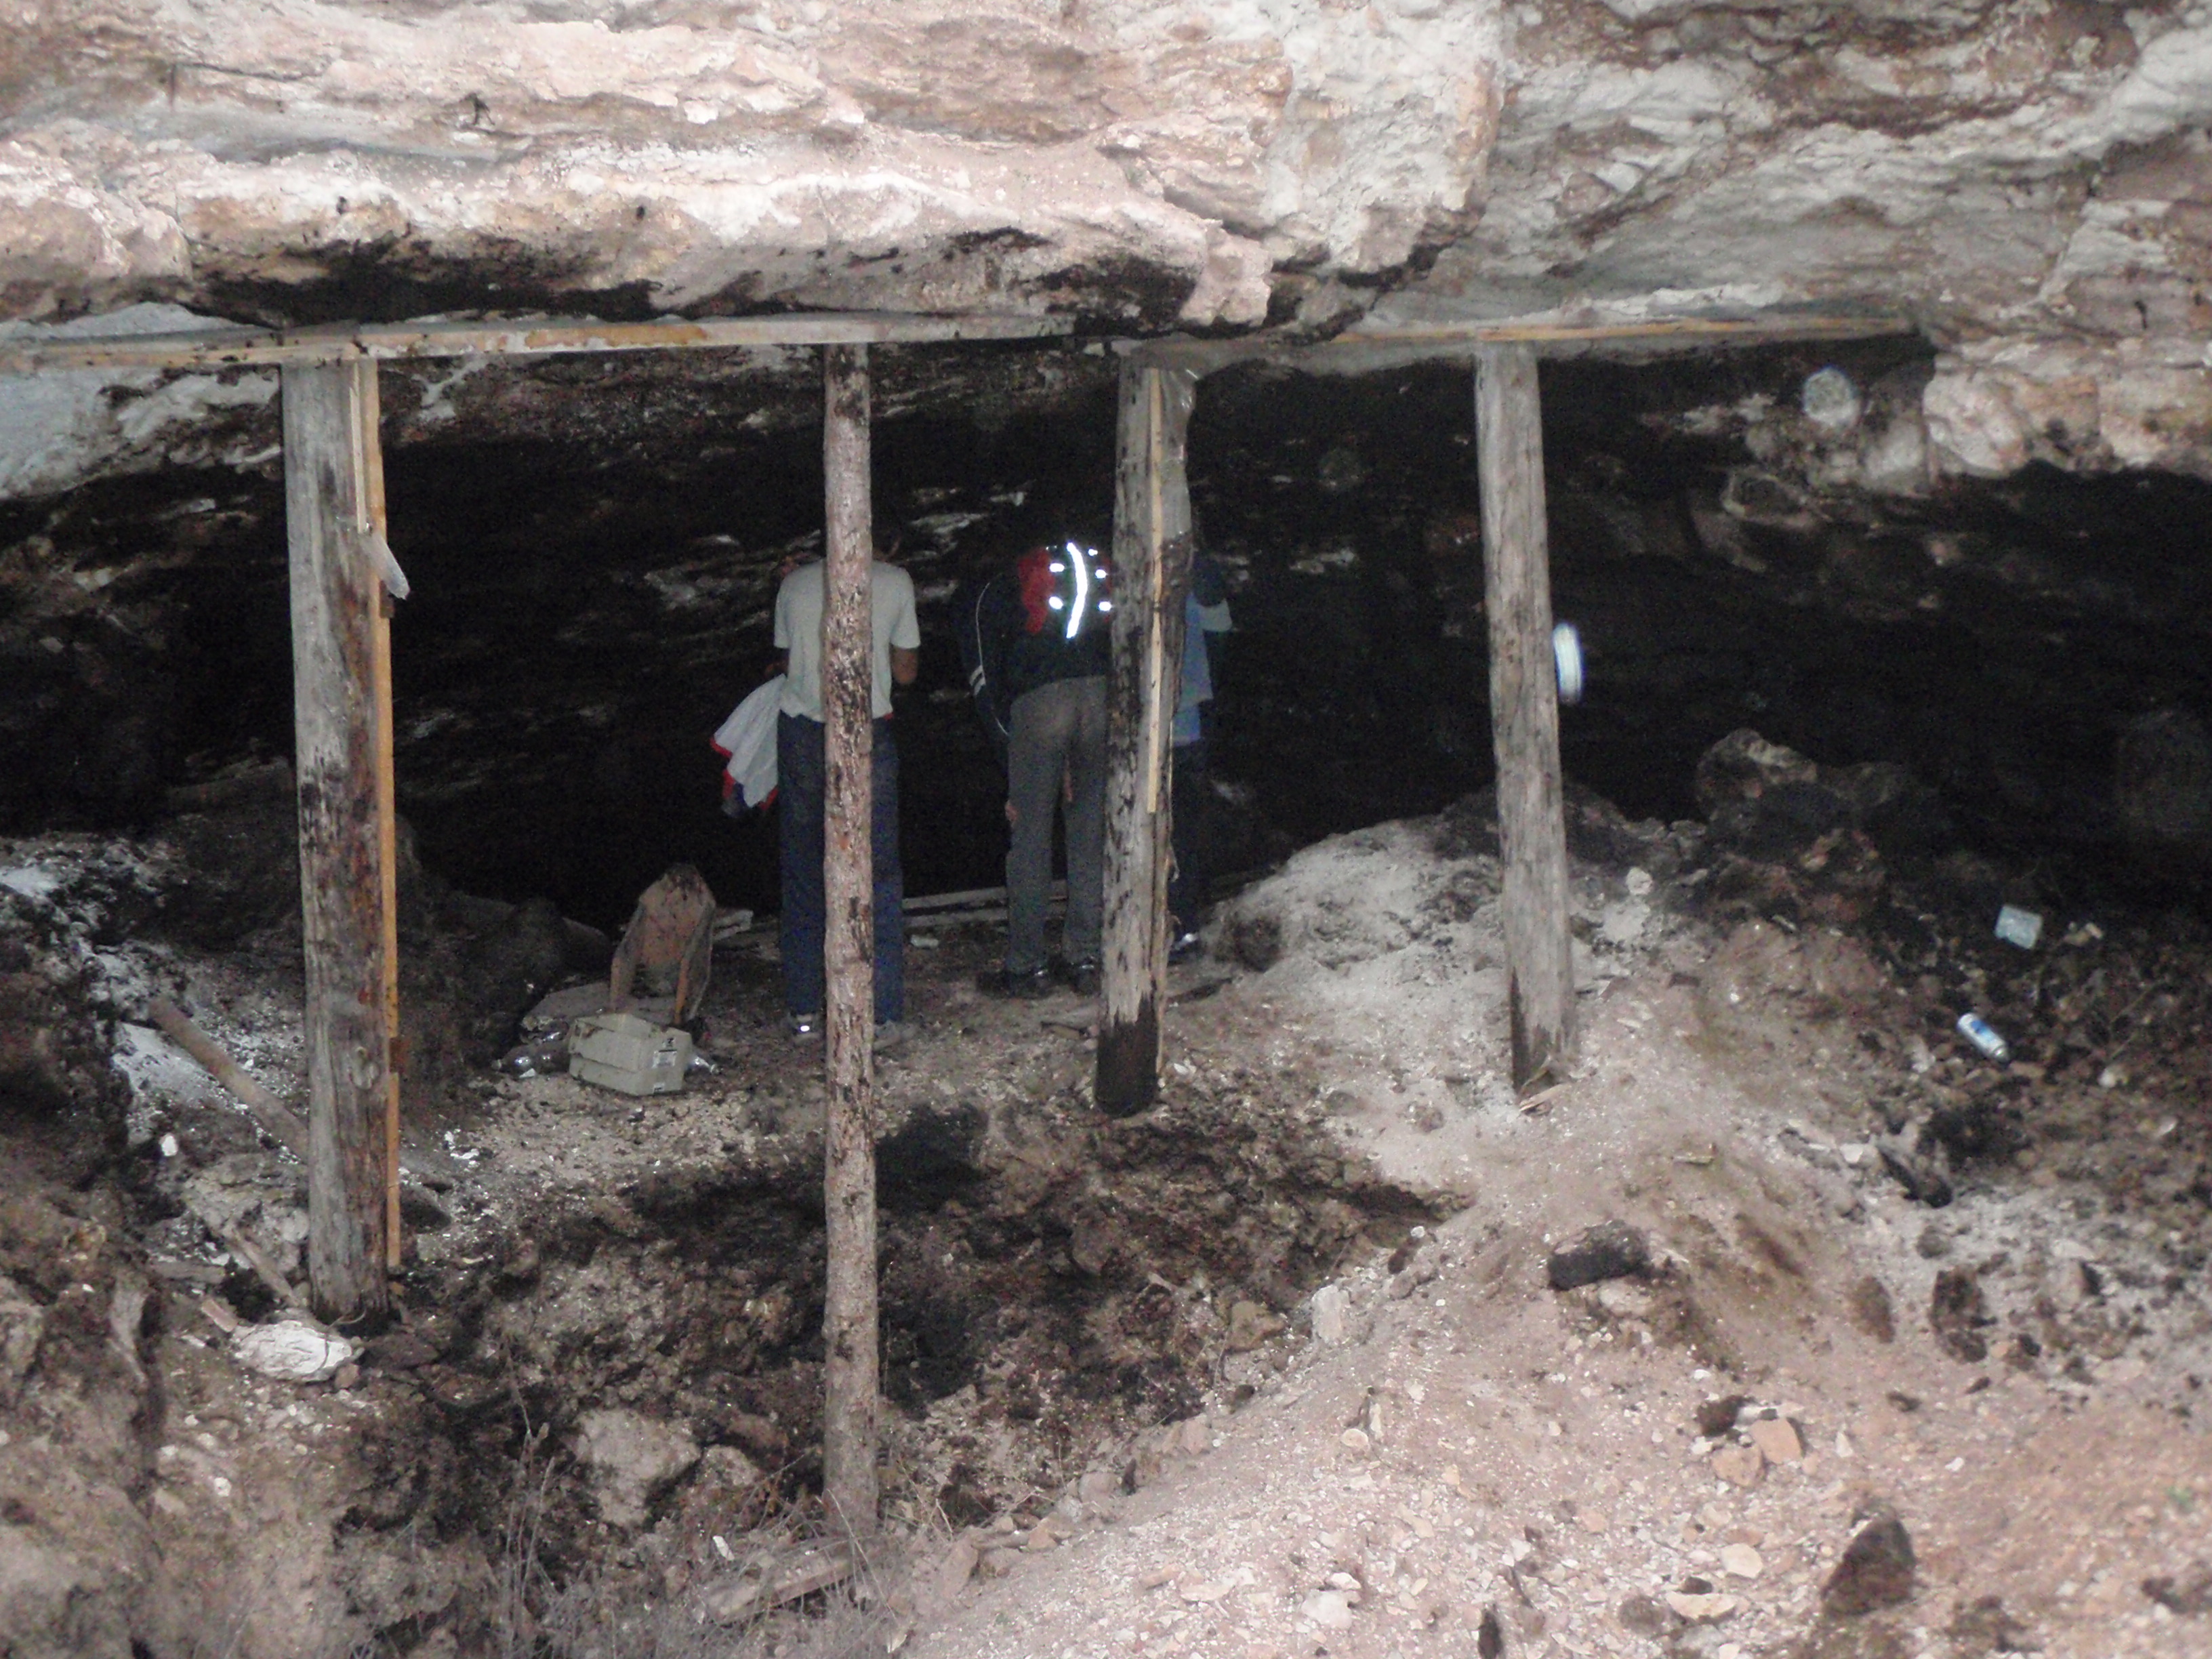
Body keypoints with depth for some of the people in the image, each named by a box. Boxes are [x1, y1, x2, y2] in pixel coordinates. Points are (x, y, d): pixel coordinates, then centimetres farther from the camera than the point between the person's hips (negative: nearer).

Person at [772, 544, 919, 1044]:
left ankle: (802, 1008, 14)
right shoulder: (895, 583, 2)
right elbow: (906, 671, 9)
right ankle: (882, 1013, 3)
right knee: (879, 872, 4)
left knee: (802, 872, 11)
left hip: (800, 731, 2)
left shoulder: (795, 584, 7)